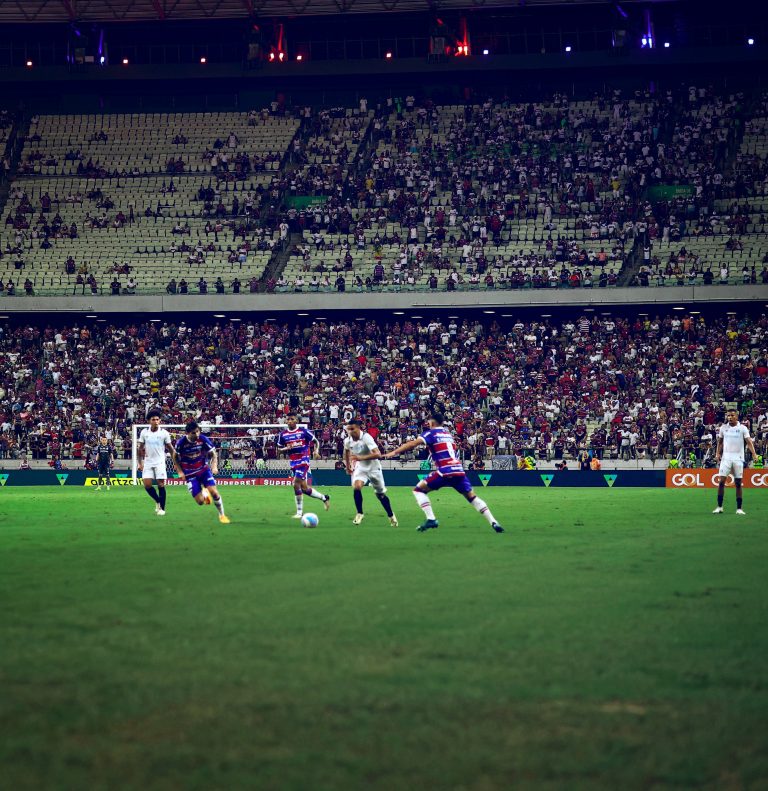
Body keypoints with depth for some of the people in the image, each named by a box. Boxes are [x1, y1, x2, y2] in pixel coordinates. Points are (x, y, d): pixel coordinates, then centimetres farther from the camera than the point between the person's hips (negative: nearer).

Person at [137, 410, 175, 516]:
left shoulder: (164, 433, -5)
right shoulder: (144, 432, 1)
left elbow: (170, 448, 2)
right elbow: (140, 448, 9)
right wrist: (140, 462, 4)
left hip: (160, 462, -2)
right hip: (148, 462, 2)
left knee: (161, 484, -5)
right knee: (147, 485, -6)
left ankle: (162, 508, 5)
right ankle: (157, 501, 19)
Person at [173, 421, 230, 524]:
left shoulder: (203, 439, -13)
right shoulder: (181, 442, -16)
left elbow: (213, 454, -1)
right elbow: (175, 457, 2)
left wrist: (214, 466, -18)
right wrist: (180, 472, -6)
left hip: (204, 470, 1)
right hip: (190, 475, -1)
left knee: (214, 492, -18)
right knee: (200, 502, -9)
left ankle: (222, 515, 5)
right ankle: (204, 493, 30)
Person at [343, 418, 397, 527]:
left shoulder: (366, 437, -28)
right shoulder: (348, 441, -12)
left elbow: (377, 454, -39)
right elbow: (346, 451, 15)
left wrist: (361, 458, -47)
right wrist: (347, 466, 18)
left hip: (373, 468, -3)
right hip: (360, 468, 3)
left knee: (380, 494, 8)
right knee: (356, 487, -24)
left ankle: (391, 516, 30)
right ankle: (359, 514, -8)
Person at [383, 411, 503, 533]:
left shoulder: (431, 433, 4)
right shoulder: (448, 434, 22)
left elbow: (413, 443, -9)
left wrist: (394, 452, -14)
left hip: (445, 472, -5)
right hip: (459, 471, 5)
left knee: (419, 490, 7)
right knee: (472, 497, 16)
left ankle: (431, 519, -8)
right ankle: (494, 523, 8)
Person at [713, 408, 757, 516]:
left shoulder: (742, 428, -1)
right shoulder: (723, 428, 6)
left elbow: (749, 442, -9)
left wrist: (754, 453, -23)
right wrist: (718, 454, 6)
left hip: (738, 458, -1)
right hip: (726, 457, 1)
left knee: (738, 483, 1)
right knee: (721, 481, -7)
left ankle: (739, 508, 6)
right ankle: (719, 507, 0)